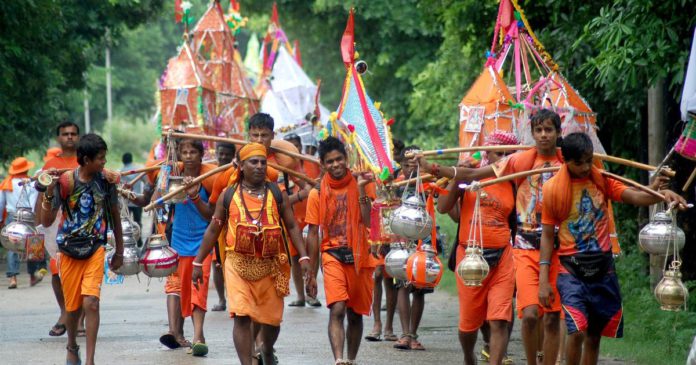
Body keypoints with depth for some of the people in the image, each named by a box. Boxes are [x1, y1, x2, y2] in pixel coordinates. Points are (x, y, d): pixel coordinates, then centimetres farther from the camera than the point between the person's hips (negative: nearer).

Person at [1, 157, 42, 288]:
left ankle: (13, 277, -14)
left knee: (12, 248, -1)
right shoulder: (30, 184, -4)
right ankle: (33, 276, 22)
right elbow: (34, 203, -9)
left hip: (11, 217, 2)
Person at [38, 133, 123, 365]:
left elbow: (114, 216, 11)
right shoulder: (65, 182, -11)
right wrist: (49, 191, -25)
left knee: (91, 302, -17)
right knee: (73, 307, 11)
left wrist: (119, 252, 16)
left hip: (95, 249, 0)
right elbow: (46, 221, -11)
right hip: (69, 251, 0)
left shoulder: (106, 180, -4)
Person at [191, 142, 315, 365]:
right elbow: (213, 230, 13)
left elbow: (292, 227, 7)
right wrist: (198, 263, 13)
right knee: (241, 317, -15)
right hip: (238, 265, -1)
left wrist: (303, 257, -4)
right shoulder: (229, 196, 6)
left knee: (271, 318, 11)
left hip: (270, 266, 1)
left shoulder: (277, 194, 7)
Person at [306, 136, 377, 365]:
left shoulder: (362, 183, 2)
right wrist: (312, 272, 6)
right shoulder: (317, 193, 2)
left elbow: (368, 221, -10)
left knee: (355, 315, 10)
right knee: (337, 309, -19)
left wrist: (361, 189, -17)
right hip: (333, 256, -2)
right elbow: (313, 233, 6)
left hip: (360, 257, 2)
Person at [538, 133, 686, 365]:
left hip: (603, 268, 3)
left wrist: (660, 194, -33)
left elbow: (635, 197, -11)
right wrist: (543, 279, -5)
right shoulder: (553, 189, -4)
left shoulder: (602, 181, 3)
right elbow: (547, 234, 0)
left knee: (594, 336, 10)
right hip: (572, 270, -3)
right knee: (577, 332, -19)